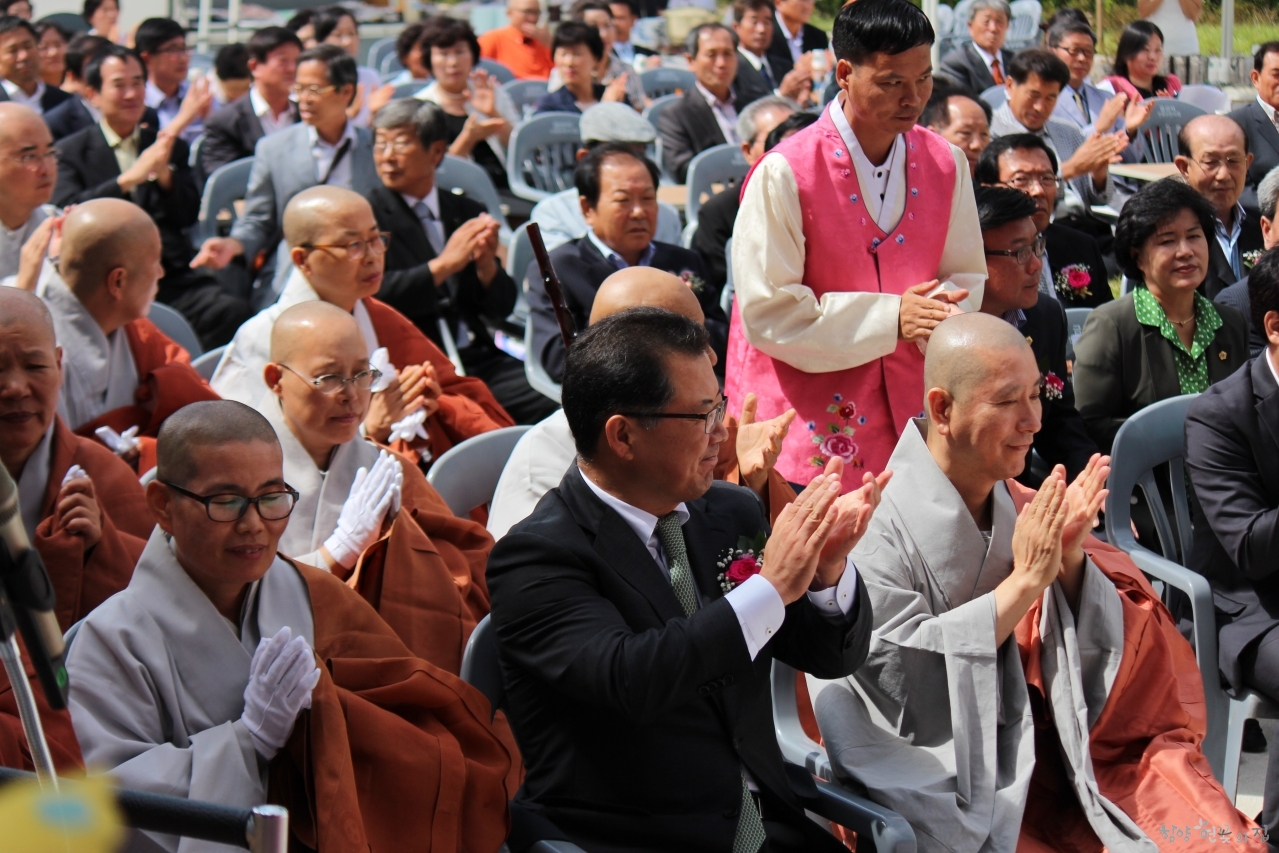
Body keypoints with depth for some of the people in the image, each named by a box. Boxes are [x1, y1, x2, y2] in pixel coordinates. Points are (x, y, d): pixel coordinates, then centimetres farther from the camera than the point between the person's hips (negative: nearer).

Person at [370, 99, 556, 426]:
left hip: (479, 360, 4)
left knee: (555, 407, -20)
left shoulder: (469, 214, 17)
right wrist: (443, 264, -15)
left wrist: (486, 264, -7)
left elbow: (501, 310, 13)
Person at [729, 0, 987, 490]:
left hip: (911, 417, 4)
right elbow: (767, 313, -13)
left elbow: (967, 277, 12)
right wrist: (890, 318, -17)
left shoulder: (946, 165, 4)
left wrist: (940, 313, -12)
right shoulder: (784, 174, -11)